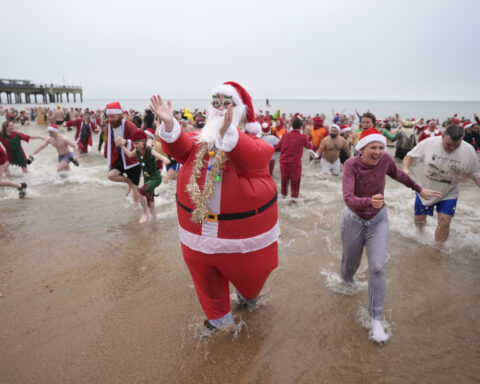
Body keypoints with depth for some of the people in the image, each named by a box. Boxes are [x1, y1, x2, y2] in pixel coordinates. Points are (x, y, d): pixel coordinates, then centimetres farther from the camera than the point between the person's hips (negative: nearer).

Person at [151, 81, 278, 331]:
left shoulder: (251, 141, -10)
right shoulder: (199, 139, 3)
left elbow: (252, 155, -32)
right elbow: (179, 147, -15)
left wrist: (227, 133, -50)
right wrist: (169, 125, -34)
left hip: (243, 228, -3)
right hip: (199, 228, 4)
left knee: (248, 274, 20)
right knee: (204, 274, 19)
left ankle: (248, 296, 57)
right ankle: (219, 317, 44)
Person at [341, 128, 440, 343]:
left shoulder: (385, 160, -15)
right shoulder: (351, 165, -25)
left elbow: (397, 174, 9)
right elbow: (348, 198, -37)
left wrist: (419, 190, 18)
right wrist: (369, 202, -57)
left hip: (378, 220, 2)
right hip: (354, 220, -1)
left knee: (377, 267, -10)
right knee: (350, 264, 17)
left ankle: (376, 320, 4)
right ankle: (346, 282, 56)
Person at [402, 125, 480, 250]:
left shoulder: (469, 151, -16)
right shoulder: (428, 143, -22)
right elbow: (410, 155, -11)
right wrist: (405, 168, -31)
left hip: (449, 194, 0)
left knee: (444, 223, -4)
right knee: (418, 219, 13)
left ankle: (437, 249, 22)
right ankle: (420, 231, 51)